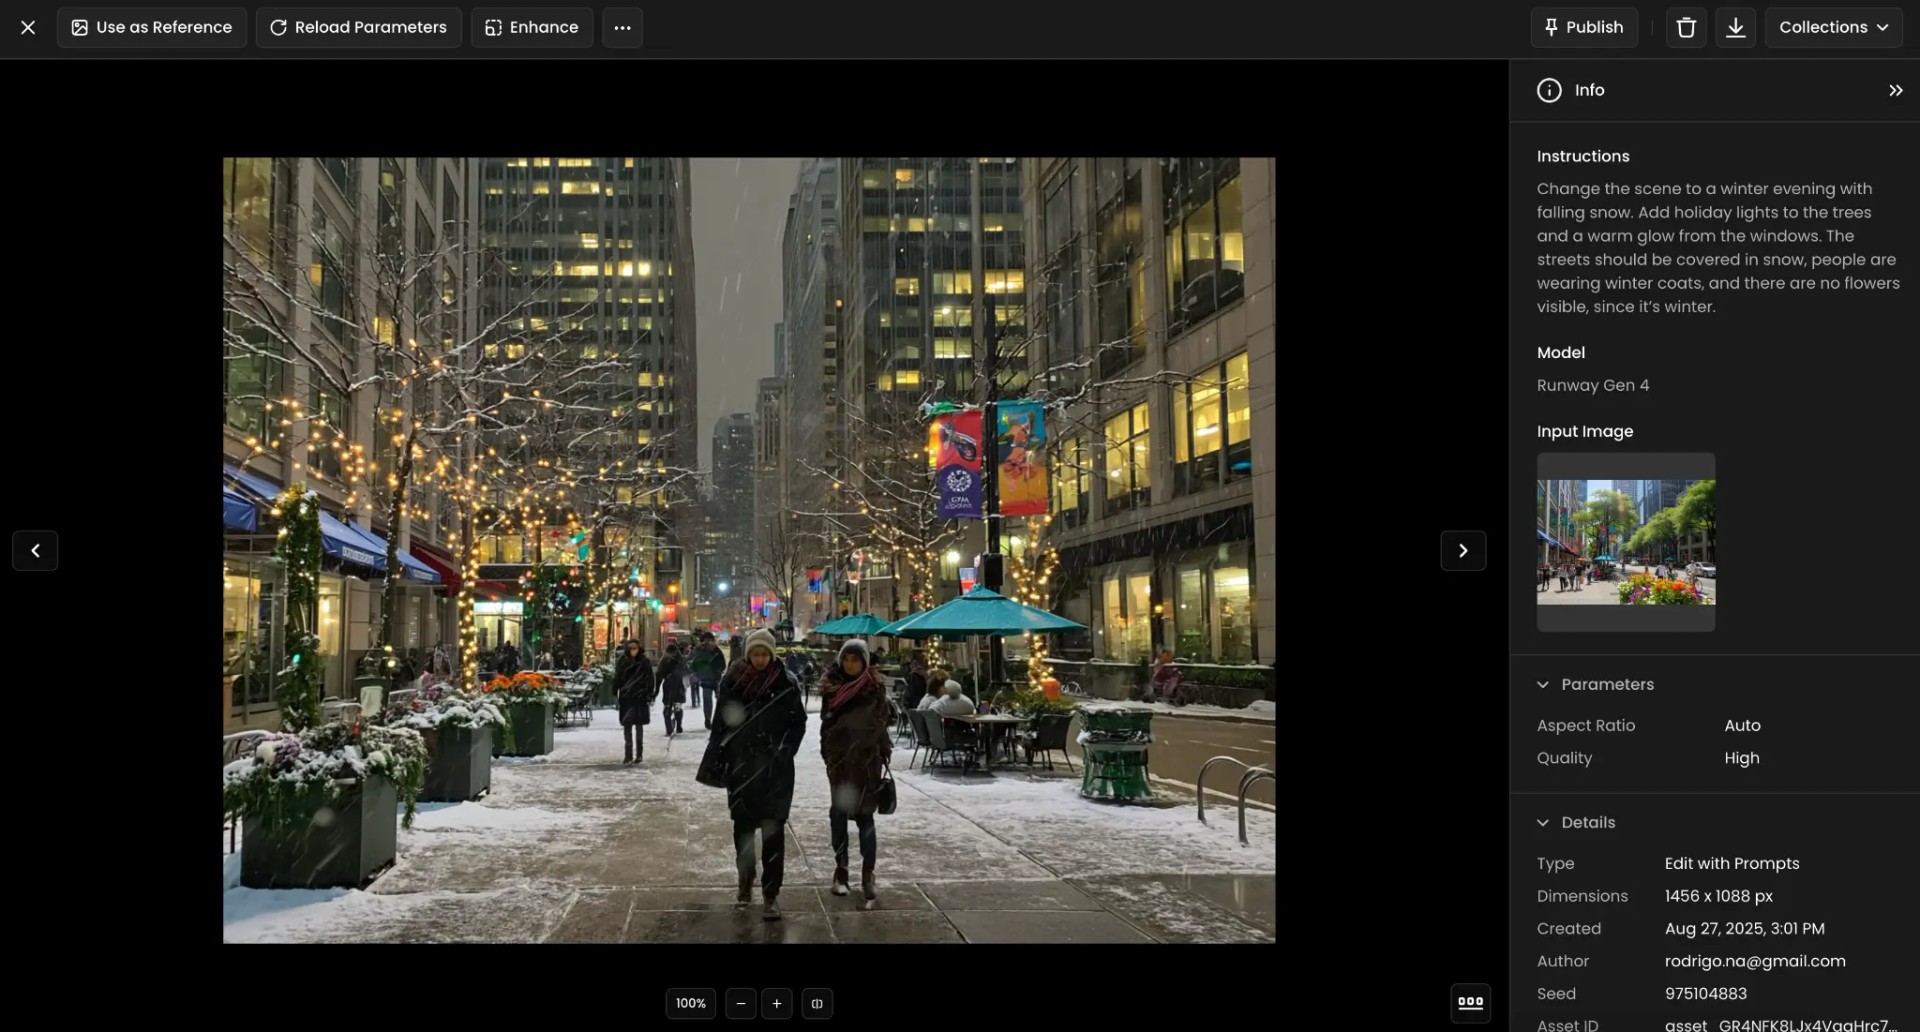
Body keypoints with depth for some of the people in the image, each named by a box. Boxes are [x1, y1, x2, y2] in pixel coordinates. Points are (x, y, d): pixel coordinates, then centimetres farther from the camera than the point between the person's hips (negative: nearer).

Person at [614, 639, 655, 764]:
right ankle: (629, 754, 5)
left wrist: (649, 696, -6)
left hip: (640, 698, -1)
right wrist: (615, 694, -1)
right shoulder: (623, 662, 1)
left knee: (639, 725, 6)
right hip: (626, 698, 1)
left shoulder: (644, 662, -2)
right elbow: (617, 679, 3)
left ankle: (639, 754, 12)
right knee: (627, 725, 2)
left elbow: (649, 679, -1)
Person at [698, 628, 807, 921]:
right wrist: (717, 760, 2)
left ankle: (771, 894, -1)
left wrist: (785, 751, -8)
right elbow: (722, 722, 4)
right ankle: (745, 881, 32)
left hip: (775, 767, -2)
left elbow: (798, 722, 3)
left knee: (773, 829, -4)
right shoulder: (733, 681, 0)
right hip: (741, 765, 2)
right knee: (743, 825, 14)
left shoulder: (786, 683, -4)